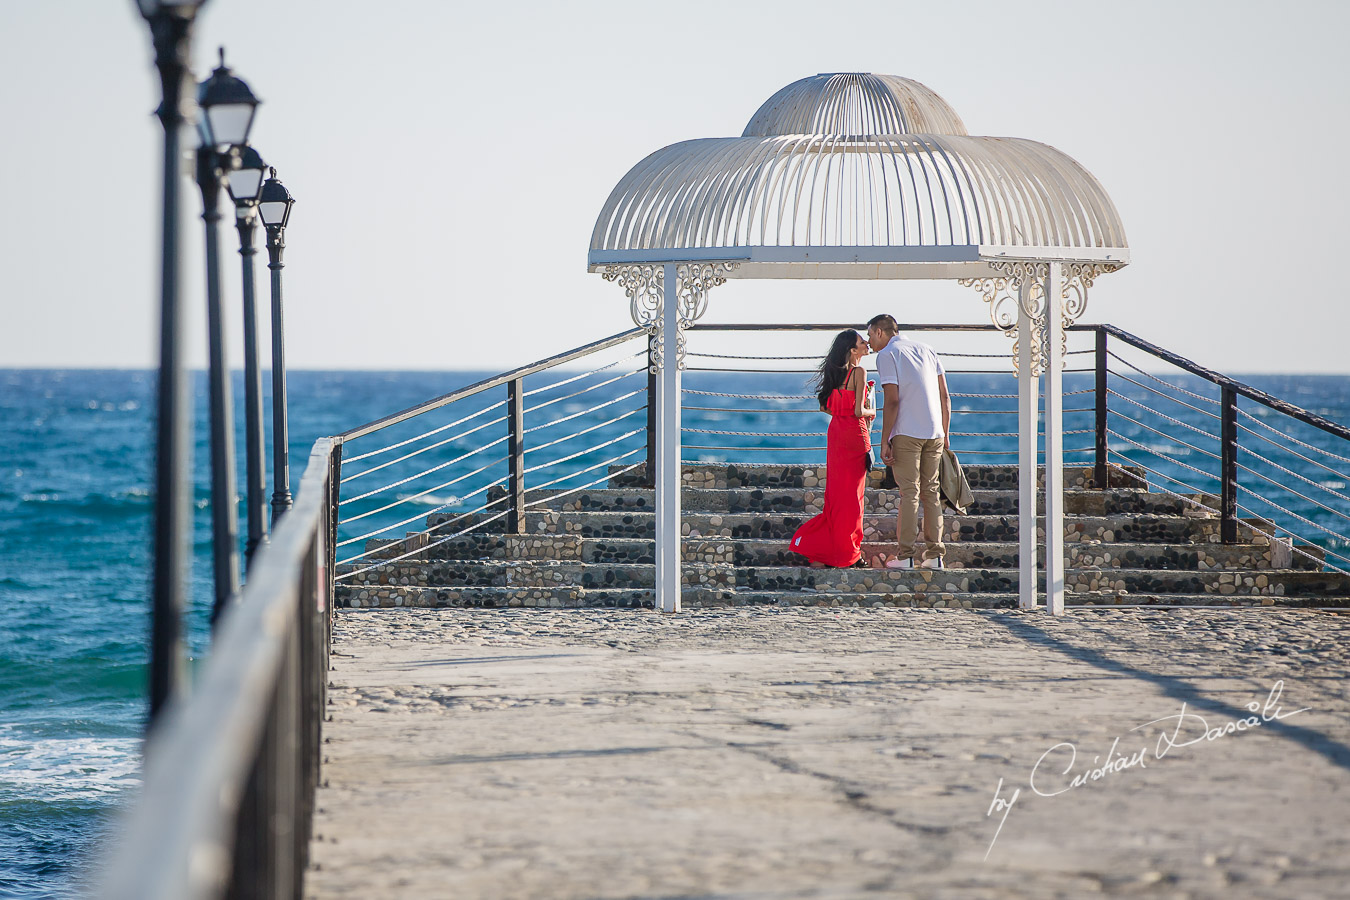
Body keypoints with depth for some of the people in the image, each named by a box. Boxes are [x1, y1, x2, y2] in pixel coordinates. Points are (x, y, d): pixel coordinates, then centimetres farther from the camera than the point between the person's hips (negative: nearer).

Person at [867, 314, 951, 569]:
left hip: (906, 433, -5)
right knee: (931, 491, 8)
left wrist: (884, 441, -9)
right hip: (934, 433, 5)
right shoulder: (927, 350, 17)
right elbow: (944, 397, 14)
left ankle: (906, 555, -8)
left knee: (908, 492, -5)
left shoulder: (887, 354, -2)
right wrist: (945, 434, 19)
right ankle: (934, 555, 4)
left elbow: (892, 401, -11)